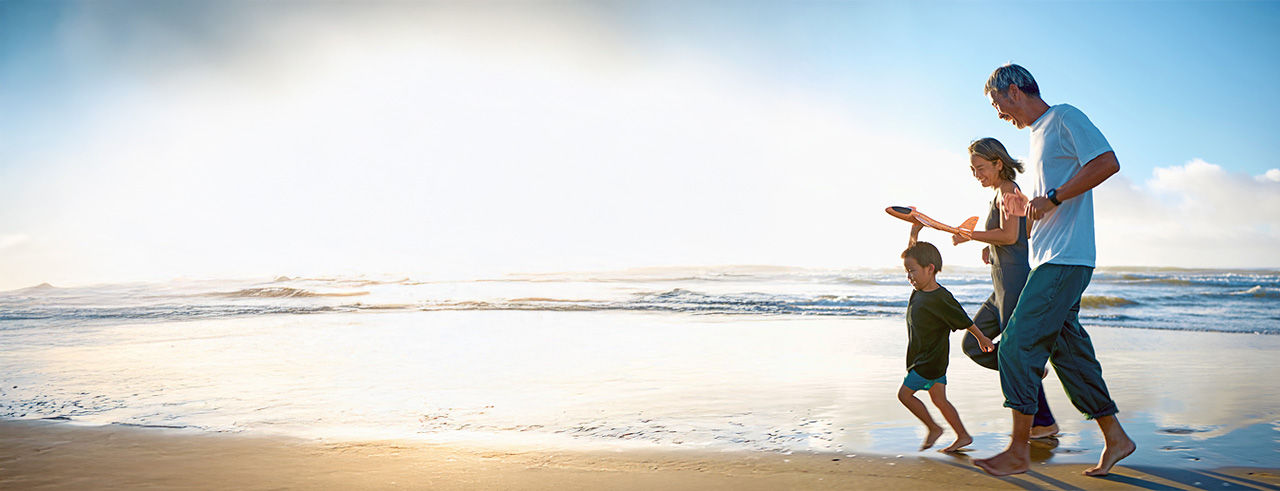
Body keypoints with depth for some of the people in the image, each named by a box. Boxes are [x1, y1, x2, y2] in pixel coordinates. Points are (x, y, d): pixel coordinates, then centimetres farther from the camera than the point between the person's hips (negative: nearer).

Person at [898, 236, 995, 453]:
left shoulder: (941, 299, -20)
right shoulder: (919, 290, 4)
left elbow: (965, 321, -7)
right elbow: (912, 255, 15)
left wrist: (982, 339, 5)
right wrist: (914, 233, 4)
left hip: (931, 361, -8)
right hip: (922, 360, 8)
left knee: (905, 393, -5)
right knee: (939, 399, 11)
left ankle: (933, 428, 7)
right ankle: (963, 436, 17)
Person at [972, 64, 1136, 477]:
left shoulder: (1064, 118, -5)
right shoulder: (1037, 135, 23)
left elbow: (1107, 162, -18)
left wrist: (1052, 197, -20)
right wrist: (1025, 205, 11)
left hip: (1065, 259, -10)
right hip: (1050, 259, 10)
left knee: (1018, 344, -12)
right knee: (1068, 351, 11)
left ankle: (1019, 451, -6)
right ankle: (1115, 438, 21)